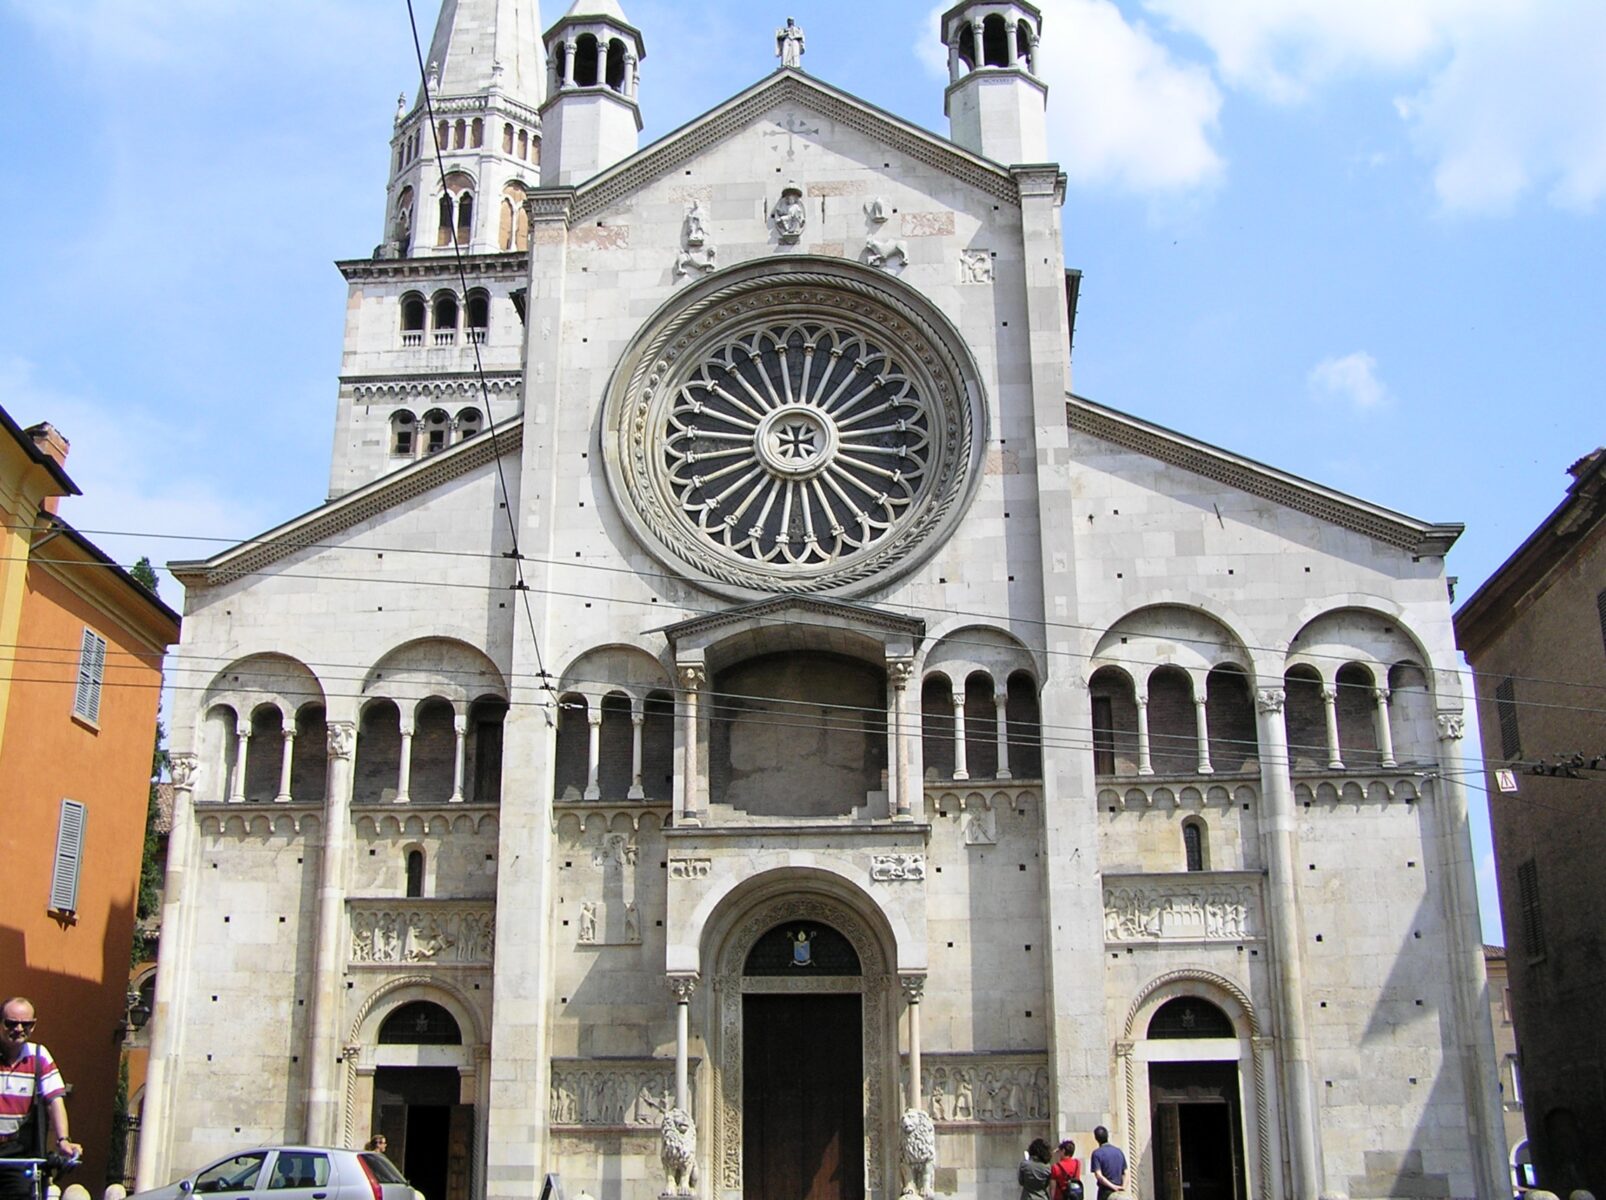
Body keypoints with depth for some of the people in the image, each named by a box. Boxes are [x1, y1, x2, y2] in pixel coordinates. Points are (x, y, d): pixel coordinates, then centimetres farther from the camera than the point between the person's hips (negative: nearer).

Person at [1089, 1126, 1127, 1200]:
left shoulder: (1097, 1153, -6)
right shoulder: (1119, 1152, 11)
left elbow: (1098, 1175, -16)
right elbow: (1125, 1173, 5)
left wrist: (1113, 1186, -16)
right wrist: (1123, 1187, -6)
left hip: (1105, 1192, -5)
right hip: (1119, 1193, 5)